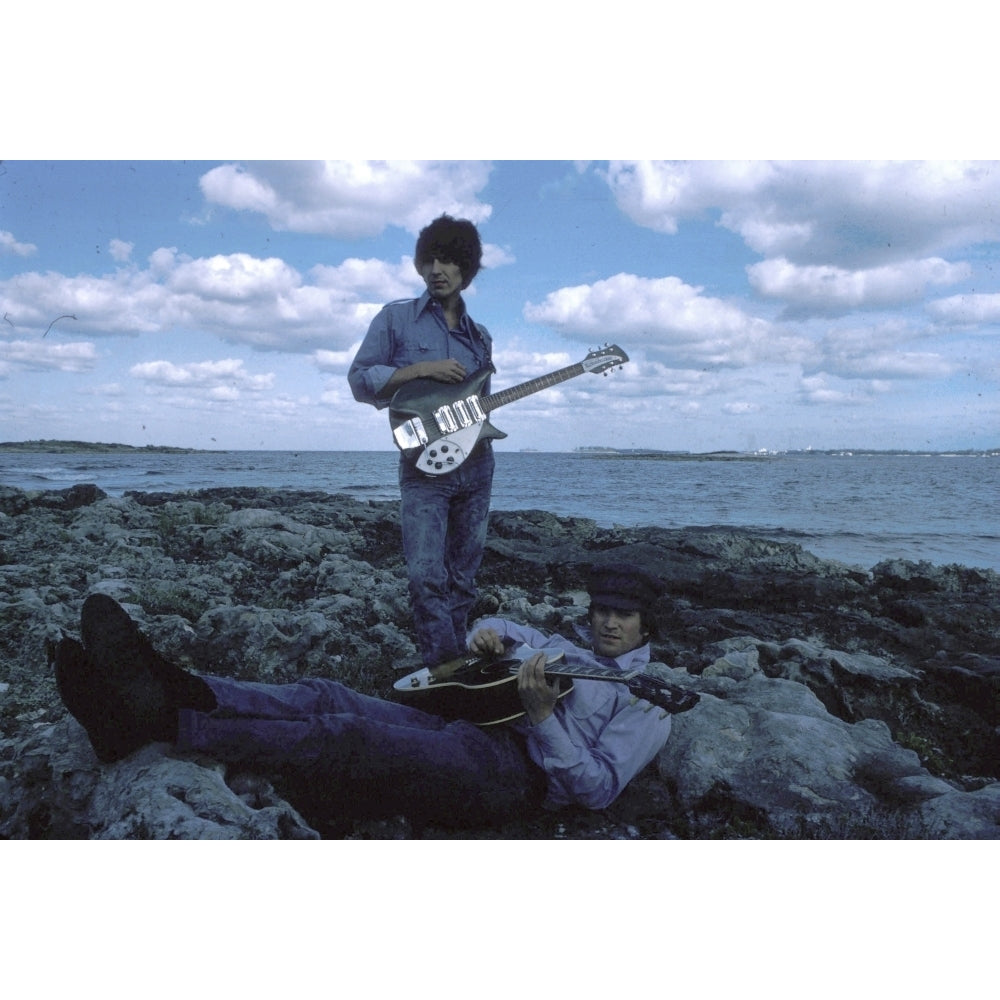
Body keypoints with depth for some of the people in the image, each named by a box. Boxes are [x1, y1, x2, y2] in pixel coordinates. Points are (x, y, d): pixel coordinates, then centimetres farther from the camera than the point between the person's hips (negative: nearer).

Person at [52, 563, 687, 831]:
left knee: (347, 740, -28)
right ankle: (178, 690, -29)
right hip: (463, 731, 7)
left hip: (514, 774, -7)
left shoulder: (648, 705, 8)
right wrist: (488, 635, 11)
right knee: (324, 697, -16)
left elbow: (600, 788, -5)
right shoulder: (564, 649, 28)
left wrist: (544, 719, -18)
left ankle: (164, 719, -33)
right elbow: (500, 628, 36)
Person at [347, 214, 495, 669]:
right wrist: (422, 369, -16)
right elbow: (359, 379, -6)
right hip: (424, 465, -4)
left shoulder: (479, 336, 14)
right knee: (427, 576, -16)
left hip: (475, 465, 5)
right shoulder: (397, 317, 1)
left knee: (462, 578, 9)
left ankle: (455, 666, 20)